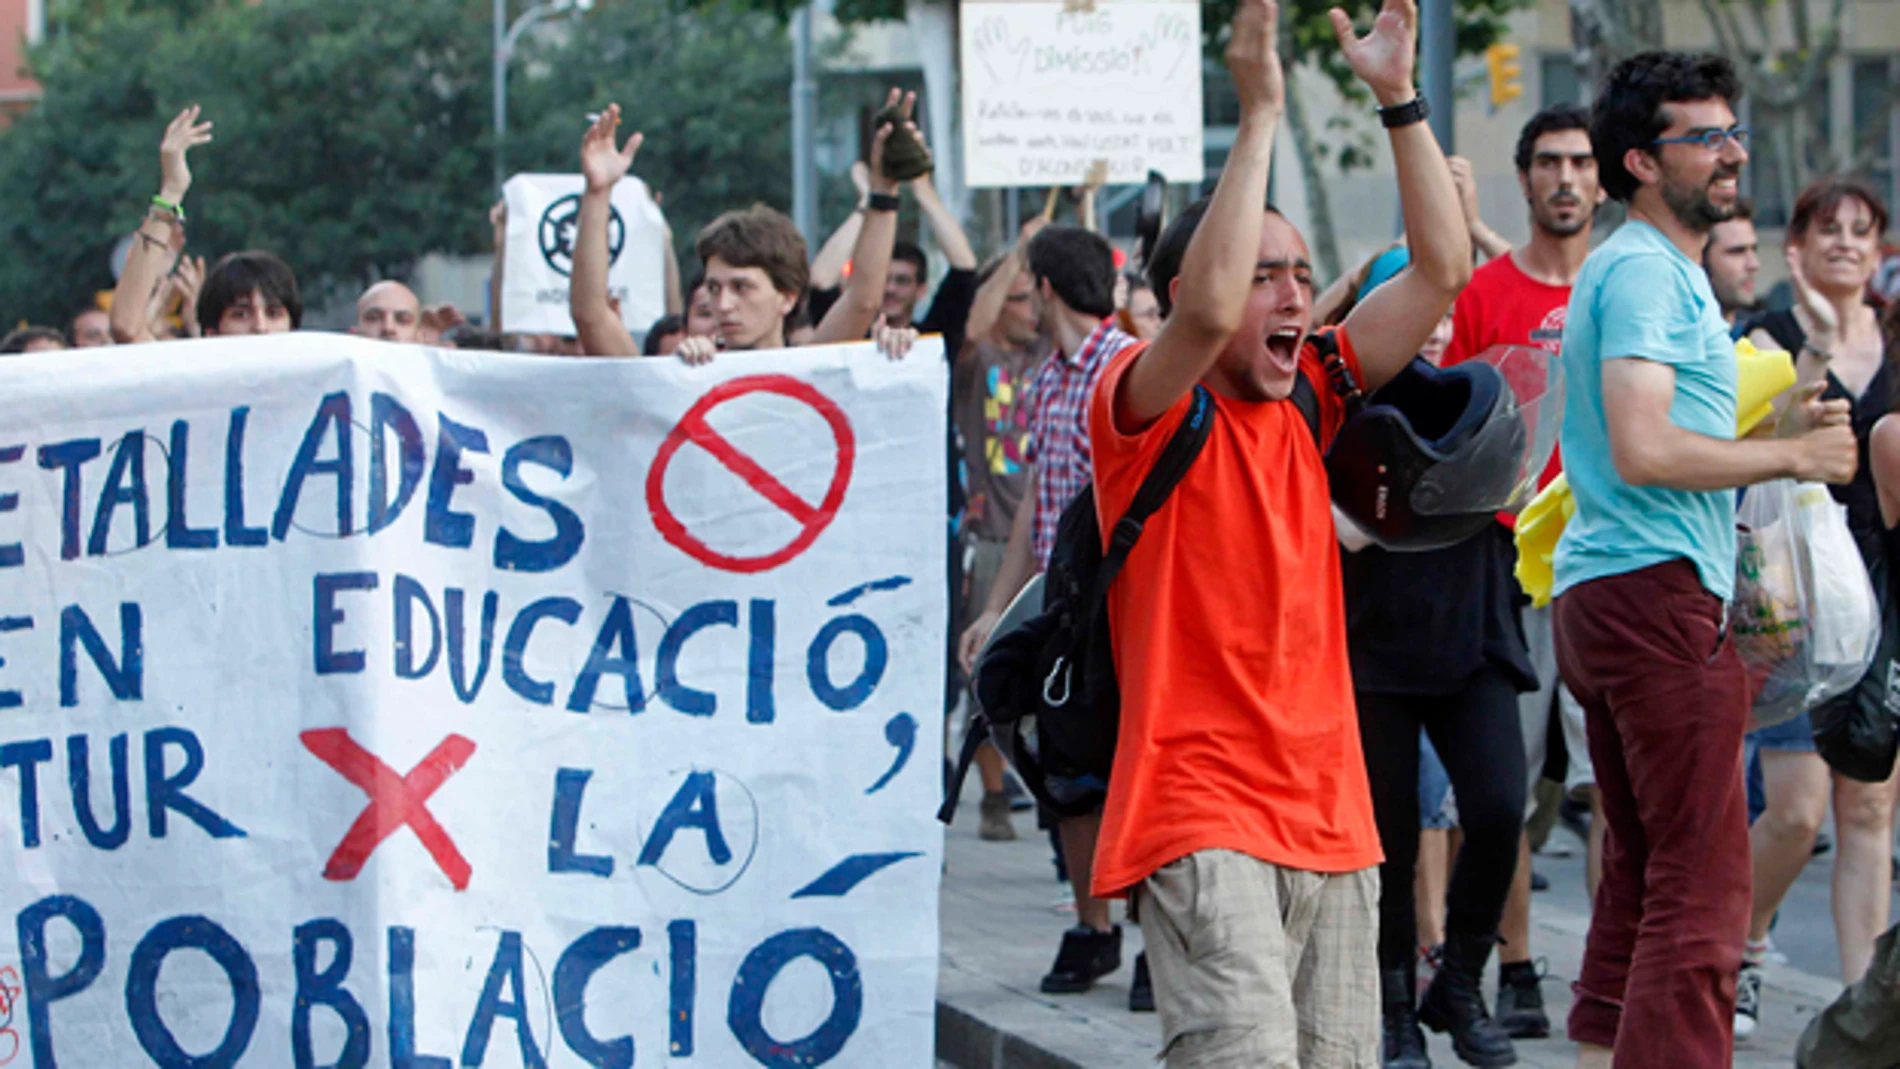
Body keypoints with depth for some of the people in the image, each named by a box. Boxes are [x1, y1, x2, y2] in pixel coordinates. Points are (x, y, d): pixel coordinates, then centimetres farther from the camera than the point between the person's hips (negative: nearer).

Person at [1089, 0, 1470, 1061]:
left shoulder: (1306, 402, 12)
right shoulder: (1142, 408, -5)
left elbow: (1442, 268, 10)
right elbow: (1208, 311, -27)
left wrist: (1401, 98, 3)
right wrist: (1260, 114, -24)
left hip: (1330, 812, 7)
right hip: (1202, 818, -7)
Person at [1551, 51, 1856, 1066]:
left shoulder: (1662, 267, 22)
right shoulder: (1647, 271, -11)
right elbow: (1644, 450, -22)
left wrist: (1779, 430, 13)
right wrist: (1791, 456, -12)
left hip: (1605, 597, 11)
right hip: (1659, 592, -11)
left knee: (1641, 875, 13)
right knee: (1702, 886, -13)